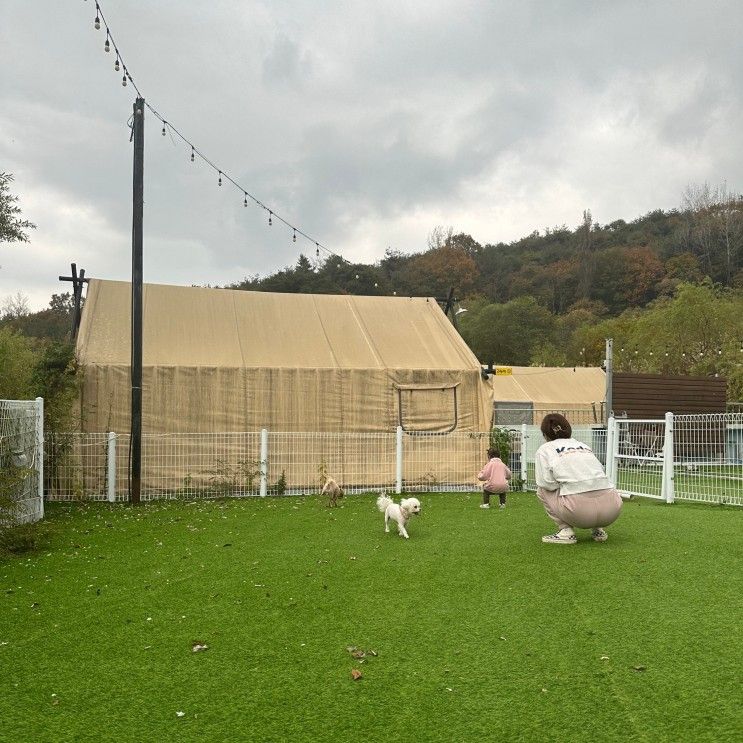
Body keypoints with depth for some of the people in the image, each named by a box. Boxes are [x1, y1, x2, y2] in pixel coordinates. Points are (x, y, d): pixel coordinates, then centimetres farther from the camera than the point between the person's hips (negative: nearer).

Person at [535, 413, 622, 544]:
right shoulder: (583, 445, 29)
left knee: (542, 490, 21)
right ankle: (598, 530, 19)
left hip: (580, 509, -5)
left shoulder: (544, 449, 14)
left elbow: (547, 483, 0)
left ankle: (566, 530, 8)